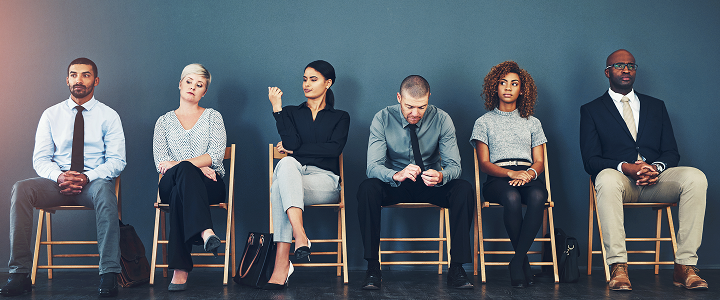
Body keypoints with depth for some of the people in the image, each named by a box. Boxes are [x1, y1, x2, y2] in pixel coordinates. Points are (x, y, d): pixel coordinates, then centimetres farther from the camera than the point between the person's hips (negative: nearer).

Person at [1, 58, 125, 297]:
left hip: (94, 182, -2)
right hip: (57, 183, 3)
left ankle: (109, 274, -39)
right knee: (21, 189, -28)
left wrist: (87, 177, -20)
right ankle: (19, 274, -26)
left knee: (104, 190, -39)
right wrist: (59, 176, -16)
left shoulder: (109, 116, 6)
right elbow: (40, 159, 7)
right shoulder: (51, 115, 12)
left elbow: (116, 160, -2)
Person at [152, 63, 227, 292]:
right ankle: (205, 231, -59)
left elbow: (216, 155, -1)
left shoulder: (212, 117, 16)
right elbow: (160, 161, 5)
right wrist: (197, 168, -12)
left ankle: (180, 269, -49)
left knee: (180, 194, -39)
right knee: (185, 171, -39)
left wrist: (178, 164, -15)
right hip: (171, 185, 0)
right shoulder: (164, 121, 20)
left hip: (209, 186, 0)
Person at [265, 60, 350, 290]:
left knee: (279, 189, -34)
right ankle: (300, 236, -50)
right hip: (293, 174, 2)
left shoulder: (340, 117, 18)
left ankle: (282, 264, -43)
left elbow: (334, 149, -2)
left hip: (324, 180, -2)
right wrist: (277, 108, -2)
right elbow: (291, 142, 0)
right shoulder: (291, 113, 21)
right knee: (286, 163, -37)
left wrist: (295, 148, 0)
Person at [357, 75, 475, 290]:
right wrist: (396, 175, -43)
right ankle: (373, 267, -24)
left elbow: (454, 165, -12)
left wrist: (440, 176, -38)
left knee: (464, 189, -29)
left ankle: (456, 268, -23)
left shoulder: (441, 119, -10)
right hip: (394, 185, -1)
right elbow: (373, 166, -20)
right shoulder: (382, 119, -12)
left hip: (431, 185, 1)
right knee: (367, 188, -33)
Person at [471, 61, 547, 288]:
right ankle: (524, 261, -23)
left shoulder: (532, 123, 24)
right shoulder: (484, 122, 16)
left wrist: (530, 173, -11)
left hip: (528, 177, 2)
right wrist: (511, 173, -14)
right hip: (497, 179, -2)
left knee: (538, 195, -36)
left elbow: (540, 162, 14)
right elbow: (484, 163, 5)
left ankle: (516, 261, -30)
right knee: (512, 197, -38)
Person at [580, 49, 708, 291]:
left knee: (695, 178, -28)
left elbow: (671, 153, 14)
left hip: (655, 179, 3)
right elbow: (591, 160, 1)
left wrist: (656, 168, -11)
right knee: (607, 179, -39)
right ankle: (618, 267, -40)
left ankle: (685, 266, -28)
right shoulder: (591, 110, 12)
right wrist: (626, 167, -18)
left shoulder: (656, 106, 23)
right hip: (619, 178, -3)